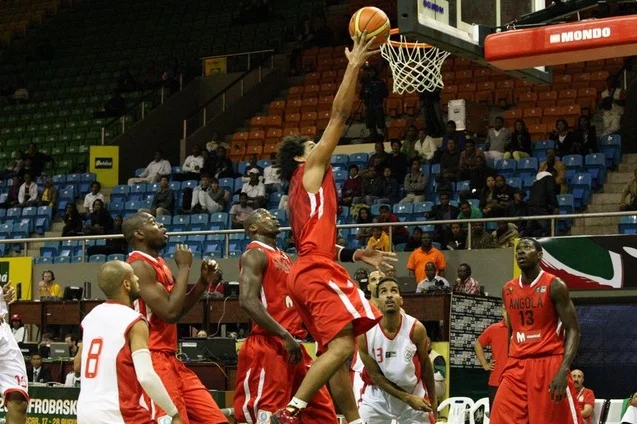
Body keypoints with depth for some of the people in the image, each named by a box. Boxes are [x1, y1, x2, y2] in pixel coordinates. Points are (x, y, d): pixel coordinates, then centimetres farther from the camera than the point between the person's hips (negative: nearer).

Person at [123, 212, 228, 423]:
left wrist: (203, 281, 11)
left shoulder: (158, 263, 16)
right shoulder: (139, 266, -14)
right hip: (152, 360, -10)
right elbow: (170, 312, -22)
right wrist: (184, 268, -12)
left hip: (169, 358, 10)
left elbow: (177, 310, 25)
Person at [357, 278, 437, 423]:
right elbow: (375, 375, -12)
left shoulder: (416, 328, -17)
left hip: (414, 391, 1)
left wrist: (433, 399, 6)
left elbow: (425, 365, -1)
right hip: (378, 393, -1)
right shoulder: (365, 333, -19)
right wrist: (407, 398, -17)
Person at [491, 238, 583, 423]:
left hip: (549, 364, -5)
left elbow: (573, 330, -10)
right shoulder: (508, 289, 12)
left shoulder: (555, 286, -6)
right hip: (517, 366, 5)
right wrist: (507, 364, 15)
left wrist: (563, 369, -23)